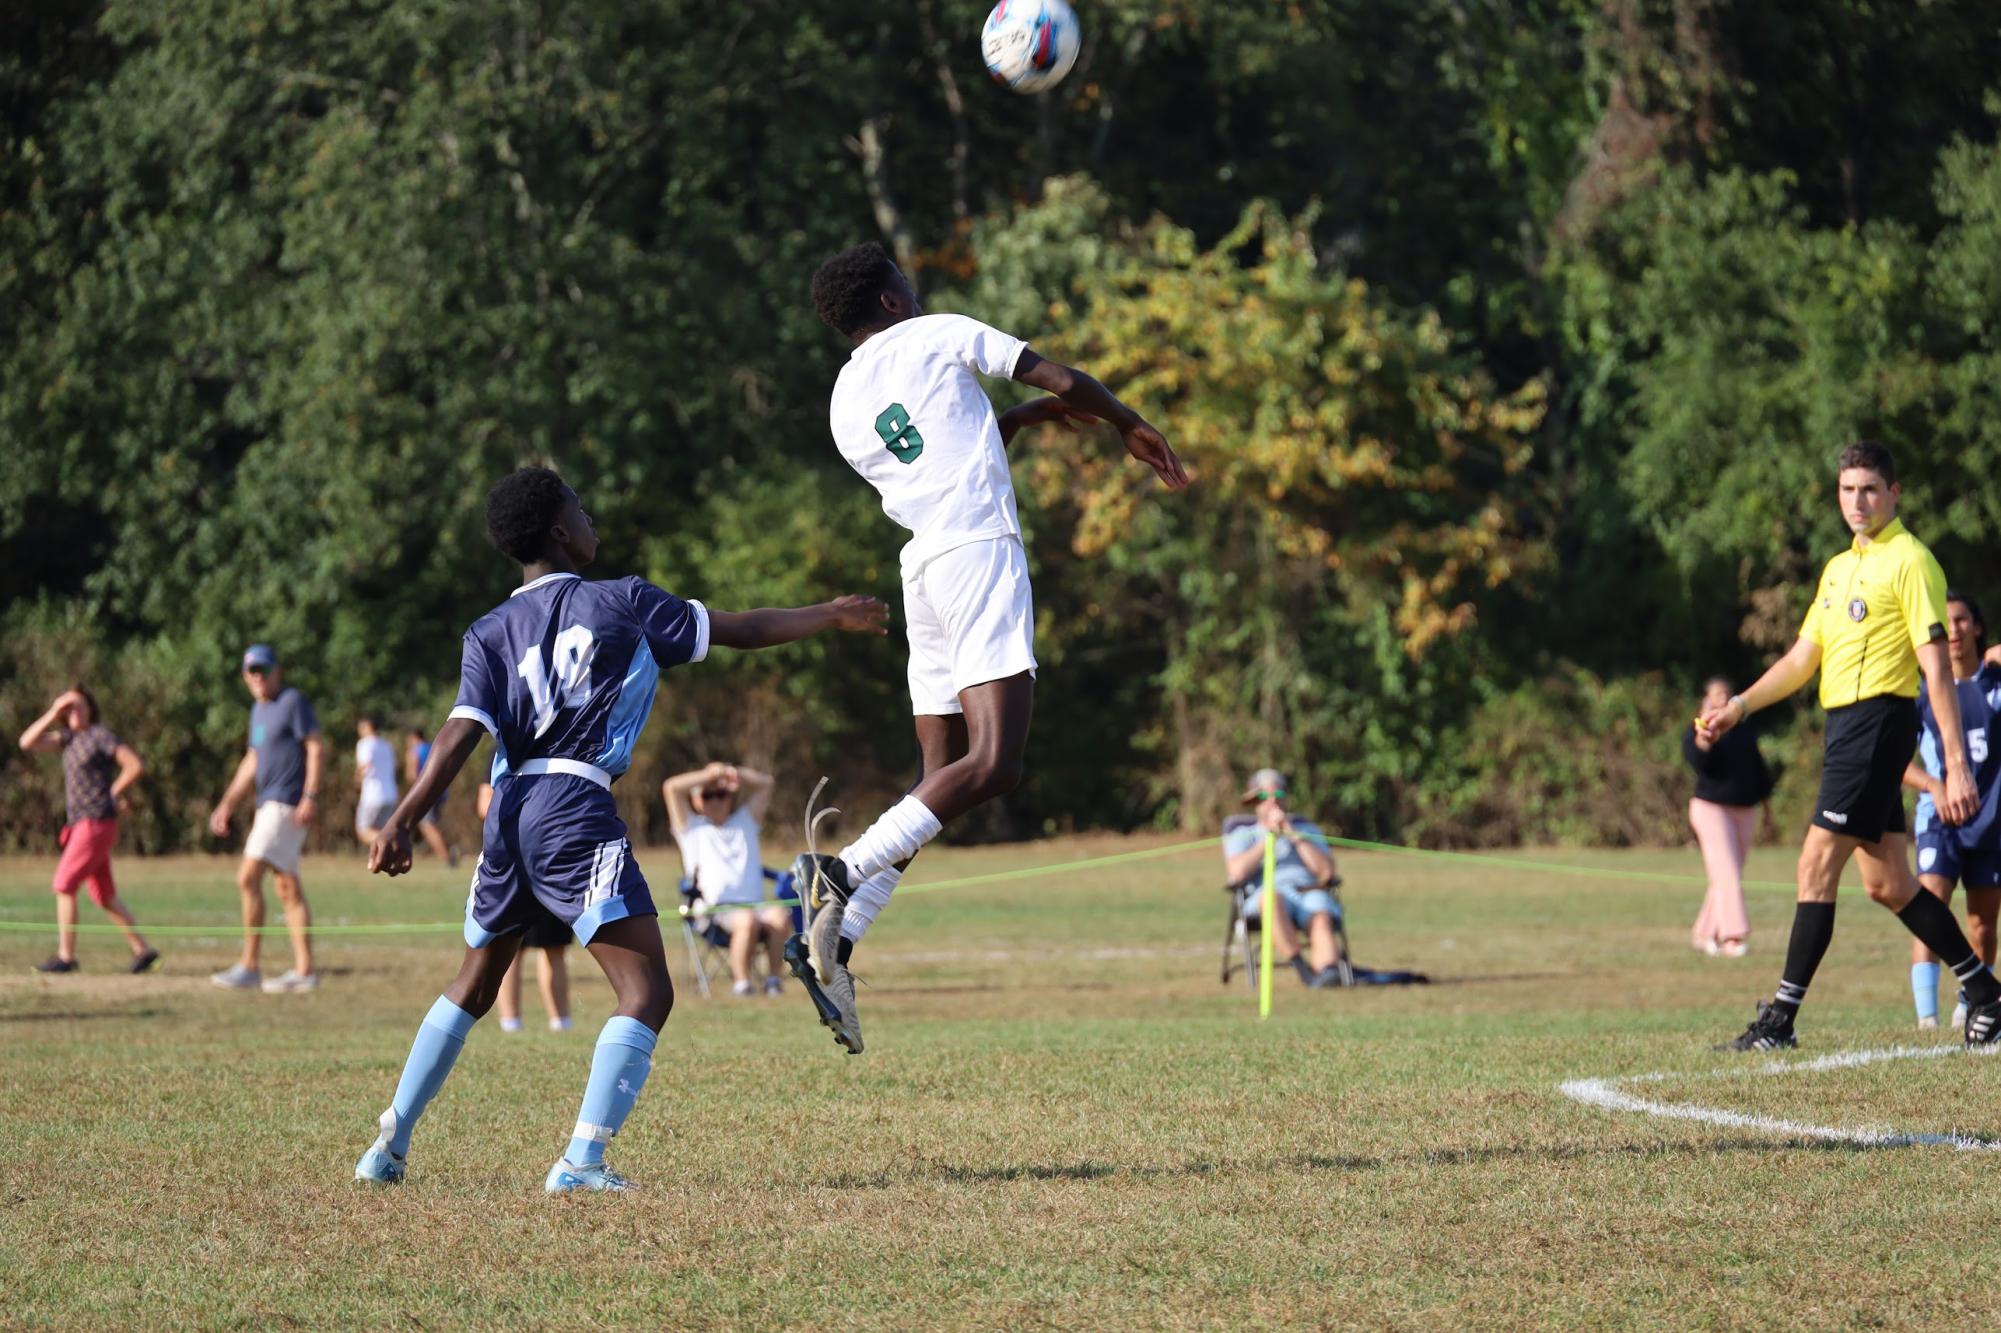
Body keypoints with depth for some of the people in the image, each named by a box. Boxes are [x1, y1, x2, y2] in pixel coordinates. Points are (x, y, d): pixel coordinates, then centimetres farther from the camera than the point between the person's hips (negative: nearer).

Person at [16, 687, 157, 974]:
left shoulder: (100, 735, -10)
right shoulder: (70, 737, 14)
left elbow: (136, 765, -16)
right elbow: (27, 743, 10)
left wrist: (113, 793, -7)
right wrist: (53, 714, 1)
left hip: (96, 825, -9)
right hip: (82, 825, 9)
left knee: (64, 886, -8)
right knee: (104, 895, 10)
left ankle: (66, 956, -5)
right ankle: (142, 949, 12)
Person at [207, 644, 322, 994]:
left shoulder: (293, 702, -7)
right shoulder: (259, 709, 19)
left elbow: (315, 746, -13)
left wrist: (311, 796, -23)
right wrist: (227, 804, 22)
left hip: (287, 804, -9)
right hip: (269, 806, 9)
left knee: (249, 878, -14)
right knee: (288, 889, 8)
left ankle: (249, 966, -12)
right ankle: (304, 970, 9)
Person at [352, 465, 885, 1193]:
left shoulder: (490, 633, 11)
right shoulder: (621, 602, 4)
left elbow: (462, 732, -4)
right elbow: (740, 629, 11)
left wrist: (401, 821, -10)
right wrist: (834, 615, 24)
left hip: (510, 810, 6)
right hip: (575, 814, -6)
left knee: (473, 987, 23)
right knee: (647, 992, -6)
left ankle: (389, 1146, 25)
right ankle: (582, 1161, -20)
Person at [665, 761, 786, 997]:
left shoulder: (745, 822, 29)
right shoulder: (692, 828, 19)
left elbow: (765, 783, 28)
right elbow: (671, 787, 9)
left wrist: (735, 774, 13)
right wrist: (710, 775, 11)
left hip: (755, 904, 3)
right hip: (717, 907, -3)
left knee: (780, 916, -31)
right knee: (747, 920, -37)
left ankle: (773, 980, -25)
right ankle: (740, 982, -29)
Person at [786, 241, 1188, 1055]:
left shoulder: (846, 406, 20)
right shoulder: (939, 336, 3)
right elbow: (1063, 382, 0)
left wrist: (1021, 419, 36)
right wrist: (1131, 426, 17)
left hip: (924, 563, 7)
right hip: (980, 554, -7)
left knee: (941, 770, 9)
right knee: (992, 764, -16)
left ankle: (833, 943, -2)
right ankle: (845, 871, -31)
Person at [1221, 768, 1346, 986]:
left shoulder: (1308, 829, 27)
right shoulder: (1241, 835, 23)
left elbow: (1327, 872, 9)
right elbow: (1237, 873, 0)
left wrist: (1294, 835, 5)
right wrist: (1269, 838, 3)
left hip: (1311, 893, 1)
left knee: (1322, 921, -36)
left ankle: (1328, 972, -62)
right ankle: (1301, 968, -44)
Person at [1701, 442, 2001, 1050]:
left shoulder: (1910, 562, -7)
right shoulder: (1838, 568, 19)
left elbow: (1937, 668, -13)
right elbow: (1802, 658, 22)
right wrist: (1738, 706, 11)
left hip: (1879, 720, -9)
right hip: (1844, 723, 9)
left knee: (1817, 865, -11)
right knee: (1887, 882, 10)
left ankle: (1782, 1017, -9)